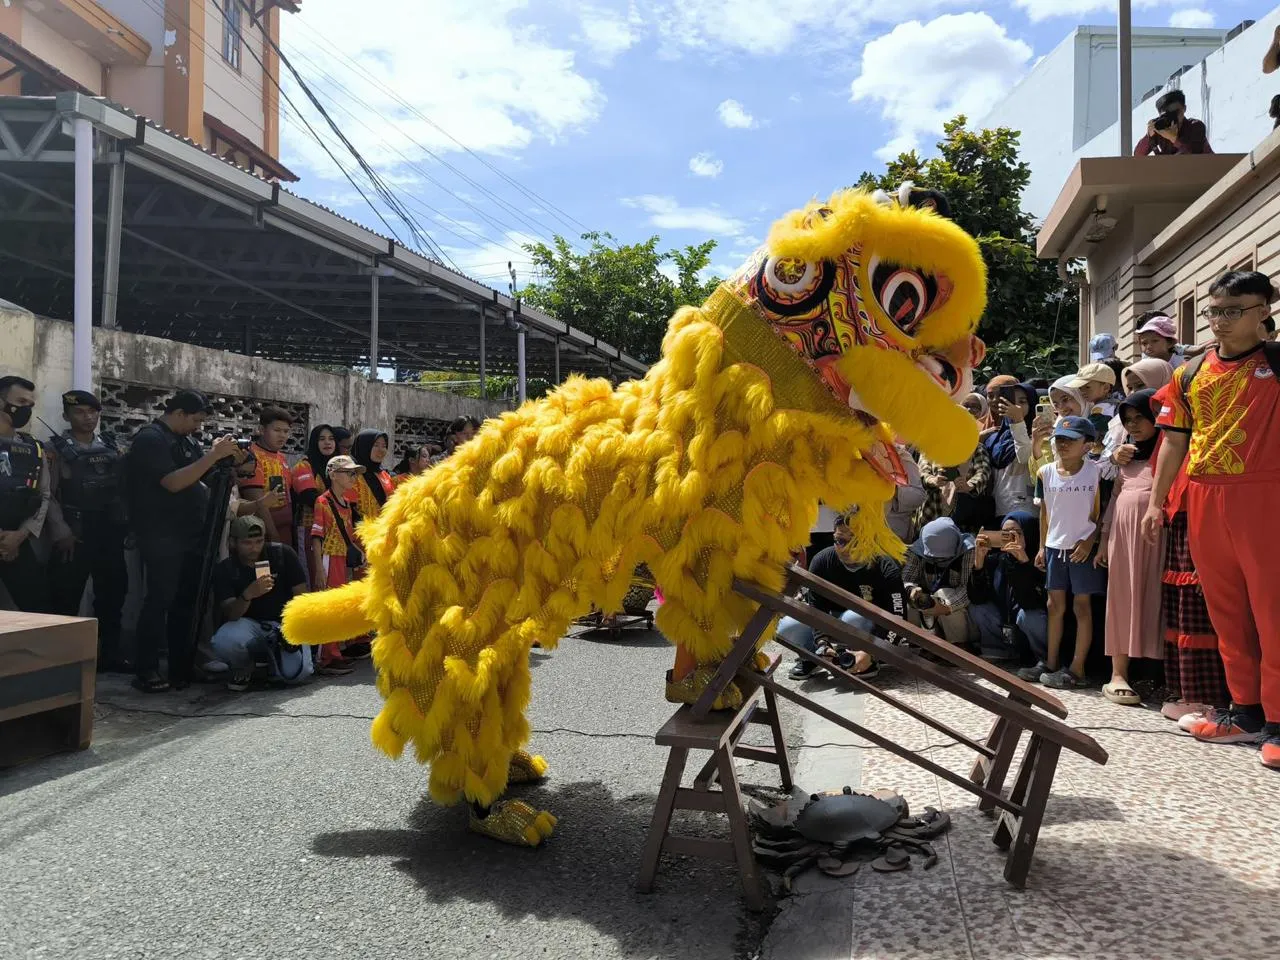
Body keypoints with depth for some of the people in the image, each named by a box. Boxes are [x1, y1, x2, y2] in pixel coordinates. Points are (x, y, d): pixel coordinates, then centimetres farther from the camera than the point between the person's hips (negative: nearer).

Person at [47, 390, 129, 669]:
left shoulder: (112, 447, 11)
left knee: (113, 591, 10)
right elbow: (48, 494, -8)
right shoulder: (56, 448, -2)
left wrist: (126, 522, 1)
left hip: (110, 532, 5)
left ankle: (109, 652, 21)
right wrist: (63, 531, -15)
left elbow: (125, 487, 12)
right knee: (68, 596, 0)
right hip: (75, 534, -5)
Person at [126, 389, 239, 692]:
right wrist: (213, 455, -21)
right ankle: (146, 671, -1)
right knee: (160, 600, -6)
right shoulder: (150, 439, -10)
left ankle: (182, 667, 14)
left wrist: (223, 457, 2)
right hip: (162, 537, -8)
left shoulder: (187, 440, 16)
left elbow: (203, 477, 20)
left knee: (186, 602, 9)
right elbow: (173, 483, -21)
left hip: (191, 535, 8)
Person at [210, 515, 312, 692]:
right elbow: (230, 614, -17)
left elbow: (301, 595, -1)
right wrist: (247, 595, -38)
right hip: (249, 625, 0)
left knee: (297, 673, -27)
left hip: (284, 624, 0)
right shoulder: (224, 570, -5)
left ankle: (274, 656, 12)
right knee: (224, 641, -35)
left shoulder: (283, 554, -4)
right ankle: (243, 668, 3)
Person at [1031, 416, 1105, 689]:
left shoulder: (1096, 471, -8)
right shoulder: (1046, 472, 2)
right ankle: (1051, 663, 20)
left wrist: (1090, 540, -14)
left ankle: (1077, 669, 7)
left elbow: (1101, 512, -4)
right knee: (1055, 606, 11)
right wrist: (1042, 547, 10)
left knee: (1082, 606, 2)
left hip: (1083, 547, -4)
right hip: (1055, 546, 4)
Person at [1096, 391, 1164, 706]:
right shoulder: (1127, 454, 19)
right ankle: (1118, 674, 1)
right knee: (1123, 598, 0)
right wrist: (1104, 537, 14)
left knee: (1156, 597, -5)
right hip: (1124, 530, 4)